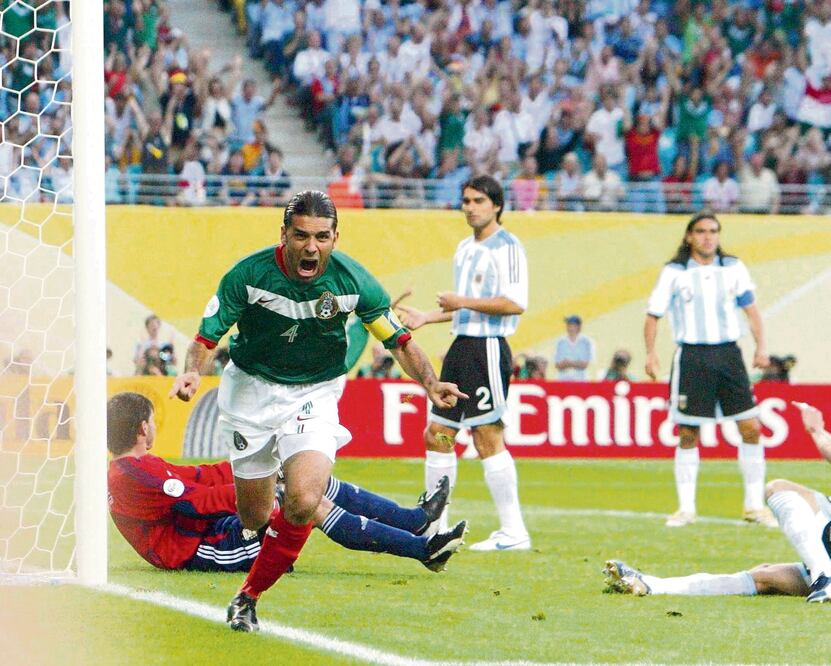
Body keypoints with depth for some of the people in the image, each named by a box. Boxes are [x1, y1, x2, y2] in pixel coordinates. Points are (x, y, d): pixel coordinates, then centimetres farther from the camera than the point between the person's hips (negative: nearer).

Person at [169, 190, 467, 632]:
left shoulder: (354, 282, -17)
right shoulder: (249, 275, -19)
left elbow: (400, 342, -6)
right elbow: (208, 336, -11)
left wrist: (430, 384, -23)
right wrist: (192, 372, -31)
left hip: (315, 394, 0)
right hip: (251, 389, 0)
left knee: (301, 504, -23)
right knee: (254, 517, 6)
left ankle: (249, 597, -3)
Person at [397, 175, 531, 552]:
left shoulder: (507, 247, -10)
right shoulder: (464, 249, 18)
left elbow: (515, 303, -19)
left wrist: (462, 302, -17)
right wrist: (426, 319, 20)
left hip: (488, 349, -9)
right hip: (461, 347, 9)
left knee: (487, 438, -10)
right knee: (437, 434, 10)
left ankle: (513, 531, -6)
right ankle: (434, 524, 18)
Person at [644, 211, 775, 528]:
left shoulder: (733, 268, 8)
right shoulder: (674, 272, 1)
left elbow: (751, 308, 12)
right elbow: (653, 314, 3)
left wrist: (761, 347, 1)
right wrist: (650, 353, -7)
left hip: (728, 354, 2)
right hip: (692, 357, -2)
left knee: (750, 428, -3)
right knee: (688, 435, 0)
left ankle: (755, 505, 6)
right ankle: (686, 507, 8)